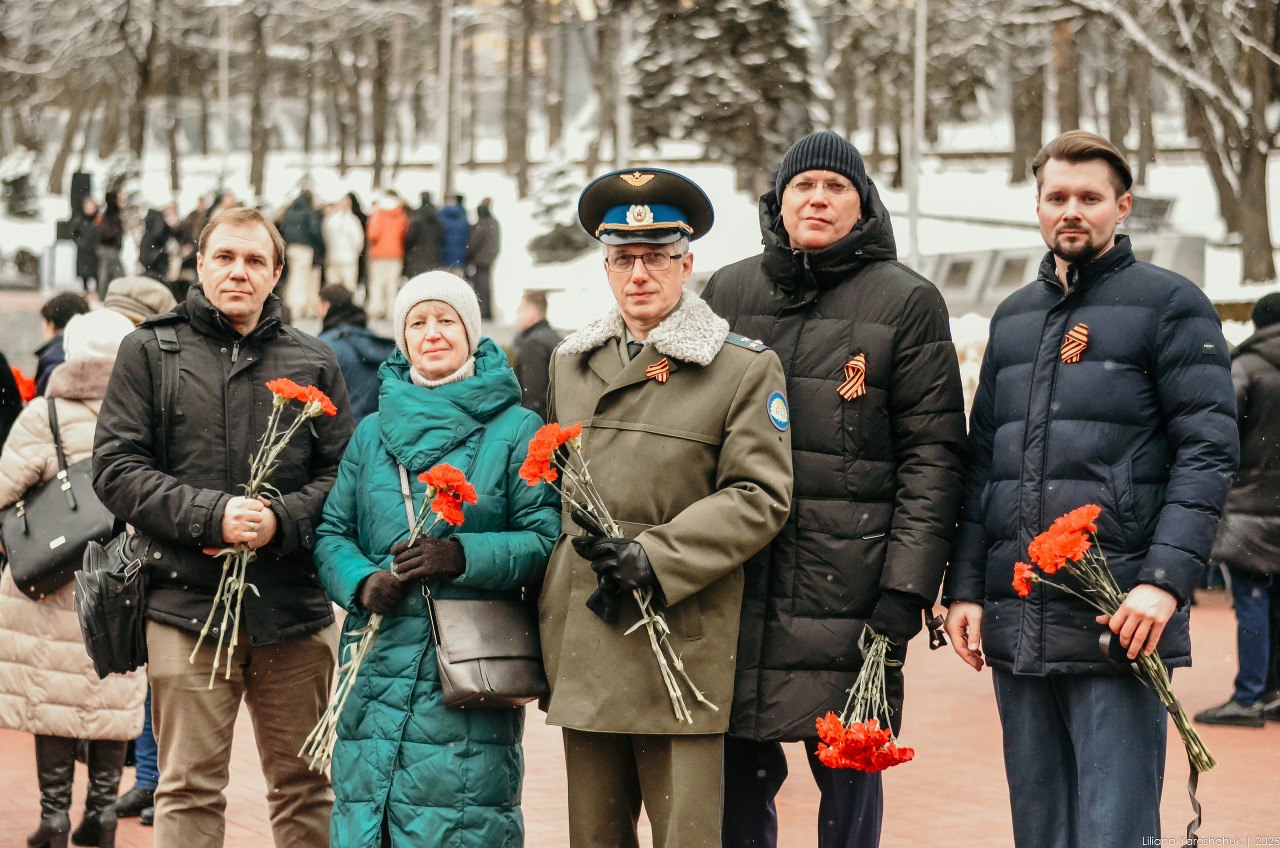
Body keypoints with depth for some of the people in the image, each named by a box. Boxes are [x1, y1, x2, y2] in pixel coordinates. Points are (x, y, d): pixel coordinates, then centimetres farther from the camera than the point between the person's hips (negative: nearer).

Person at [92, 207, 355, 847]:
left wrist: (281, 519, -14)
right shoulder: (150, 351, 6)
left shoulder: (314, 363, 11)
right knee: (189, 792, 0)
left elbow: (345, 475, 5)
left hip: (294, 607, 2)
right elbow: (115, 467, -2)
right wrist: (210, 515, -14)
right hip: (186, 603, -2)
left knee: (304, 788, 9)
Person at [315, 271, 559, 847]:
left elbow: (546, 541, -3)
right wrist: (362, 583, -7)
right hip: (377, 668, 4)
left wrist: (463, 556, -18)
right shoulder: (372, 433, 16)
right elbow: (332, 534, 14)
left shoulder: (515, 431, 4)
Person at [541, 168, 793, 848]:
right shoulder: (570, 363, 16)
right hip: (582, 648, 5)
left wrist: (653, 558, -17)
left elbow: (760, 498, -8)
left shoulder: (746, 369, -1)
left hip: (682, 646, -5)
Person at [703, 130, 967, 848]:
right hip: (737, 580, 3)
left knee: (847, 767, 1)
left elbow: (933, 455, -3)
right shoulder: (729, 292, 14)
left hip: (849, 586, -3)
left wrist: (905, 593, -12)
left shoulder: (907, 302, 2)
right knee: (737, 772, 4)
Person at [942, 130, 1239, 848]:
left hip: (1119, 623, -6)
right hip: (1016, 626, 6)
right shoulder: (1013, 317, 19)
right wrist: (964, 586, 9)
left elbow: (1209, 451, -7)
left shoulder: (1169, 304, 0)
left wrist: (1166, 580, -18)